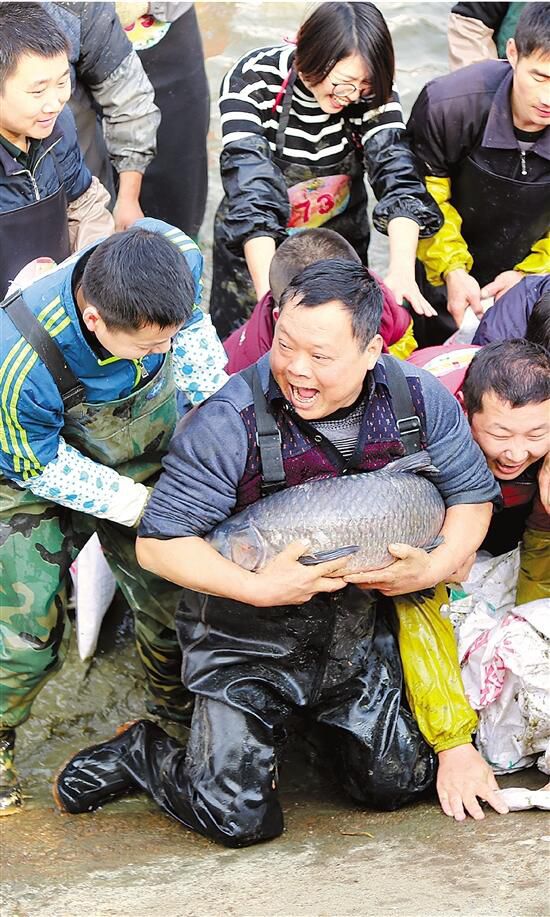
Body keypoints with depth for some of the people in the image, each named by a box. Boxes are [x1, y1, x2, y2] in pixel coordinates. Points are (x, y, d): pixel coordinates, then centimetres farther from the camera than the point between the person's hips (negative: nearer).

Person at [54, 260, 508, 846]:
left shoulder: (422, 402, -12)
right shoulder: (229, 421, -25)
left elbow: (472, 496, 2)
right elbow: (159, 544, -21)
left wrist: (433, 567, -16)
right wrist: (258, 588, -31)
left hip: (359, 627, 4)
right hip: (247, 637, -4)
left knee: (398, 786, 9)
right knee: (237, 819, -9)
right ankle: (139, 755, 20)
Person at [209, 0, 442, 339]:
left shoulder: (372, 94, -19)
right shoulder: (253, 81, -26)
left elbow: (399, 178, -29)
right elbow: (250, 191, -35)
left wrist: (402, 270, -47)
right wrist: (268, 289, -48)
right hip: (256, 251, -2)